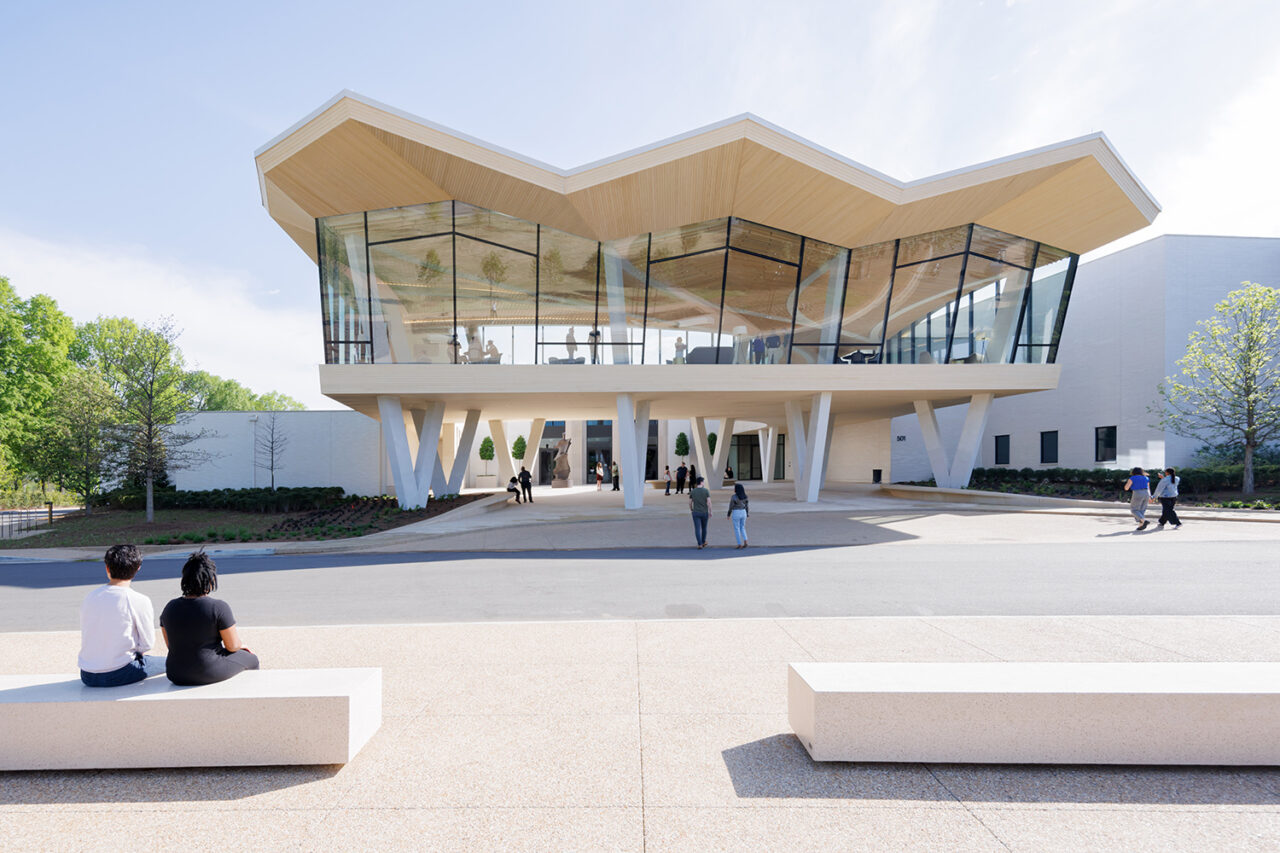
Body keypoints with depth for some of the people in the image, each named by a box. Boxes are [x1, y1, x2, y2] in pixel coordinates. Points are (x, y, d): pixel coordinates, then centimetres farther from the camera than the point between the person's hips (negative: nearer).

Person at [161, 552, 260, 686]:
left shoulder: (170, 608, -3)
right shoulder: (219, 607, -20)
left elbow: (170, 644, 10)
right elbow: (233, 646, -14)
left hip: (177, 676, 6)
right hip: (210, 673, -6)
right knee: (250, 659, 23)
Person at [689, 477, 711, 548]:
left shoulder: (692, 491, -3)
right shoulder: (706, 491, -9)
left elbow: (690, 503, 2)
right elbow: (709, 502, -15)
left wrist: (691, 510, 22)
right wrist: (710, 512, -5)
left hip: (696, 513, 0)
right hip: (704, 513, 0)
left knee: (697, 529, 0)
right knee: (704, 528, 19)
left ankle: (700, 545, -8)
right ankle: (703, 542, 34)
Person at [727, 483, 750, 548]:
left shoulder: (734, 497, -14)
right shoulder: (744, 496, 2)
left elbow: (731, 507, -10)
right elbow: (746, 505, 7)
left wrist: (728, 515, 1)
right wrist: (747, 514, 17)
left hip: (736, 513, -5)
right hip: (743, 513, 5)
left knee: (736, 529, 6)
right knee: (742, 528, 19)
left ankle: (740, 545, 6)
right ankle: (745, 542, 2)